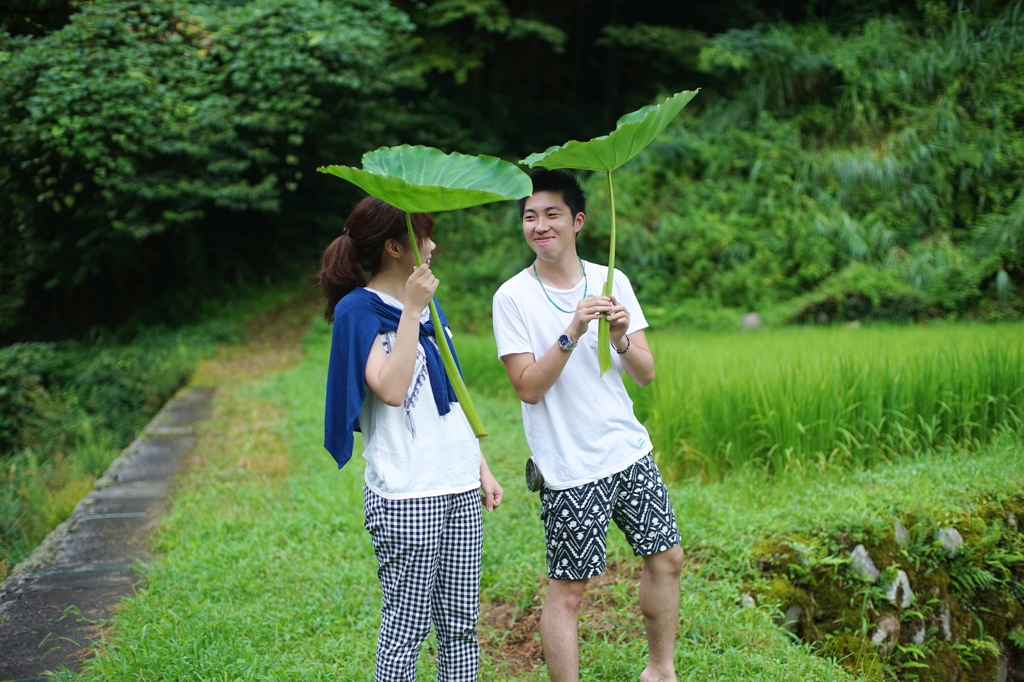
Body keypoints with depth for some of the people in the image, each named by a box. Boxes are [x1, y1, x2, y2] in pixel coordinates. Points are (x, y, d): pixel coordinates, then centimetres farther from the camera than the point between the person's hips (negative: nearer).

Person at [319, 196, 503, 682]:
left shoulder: (426, 301, 15)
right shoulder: (358, 309, -8)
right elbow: (391, 390, -23)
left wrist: (482, 468, 17)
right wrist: (412, 310, -18)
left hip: (459, 486, 7)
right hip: (405, 495, -7)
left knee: (461, 622, 11)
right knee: (406, 627, -1)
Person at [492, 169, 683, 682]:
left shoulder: (612, 283, 3)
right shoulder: (513, 297, -8)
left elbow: (646, 374, 1)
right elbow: (529, 388, -14)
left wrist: (621, 338, -18)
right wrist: (571, 334, -25)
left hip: (630, 451, 5)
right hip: (569, 468, -5)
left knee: (666, 558, 15)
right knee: (567, 587, -1)